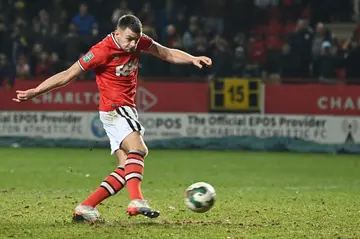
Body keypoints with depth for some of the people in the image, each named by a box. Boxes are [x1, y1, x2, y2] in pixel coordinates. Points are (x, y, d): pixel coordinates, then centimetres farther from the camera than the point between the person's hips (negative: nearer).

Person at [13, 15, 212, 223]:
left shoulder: (139, 42, 1)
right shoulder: (102, 51, -17)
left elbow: (167, 53, 16)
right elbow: (68, 75, -12)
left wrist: (192, 59, 2)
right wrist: (34, 92, -13)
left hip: (127, 110, 8)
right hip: (114, 110, -8)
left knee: (127, 168, -1)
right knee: (138, 148, -30)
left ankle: (86, 208, 0)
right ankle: (136, 201, -43)